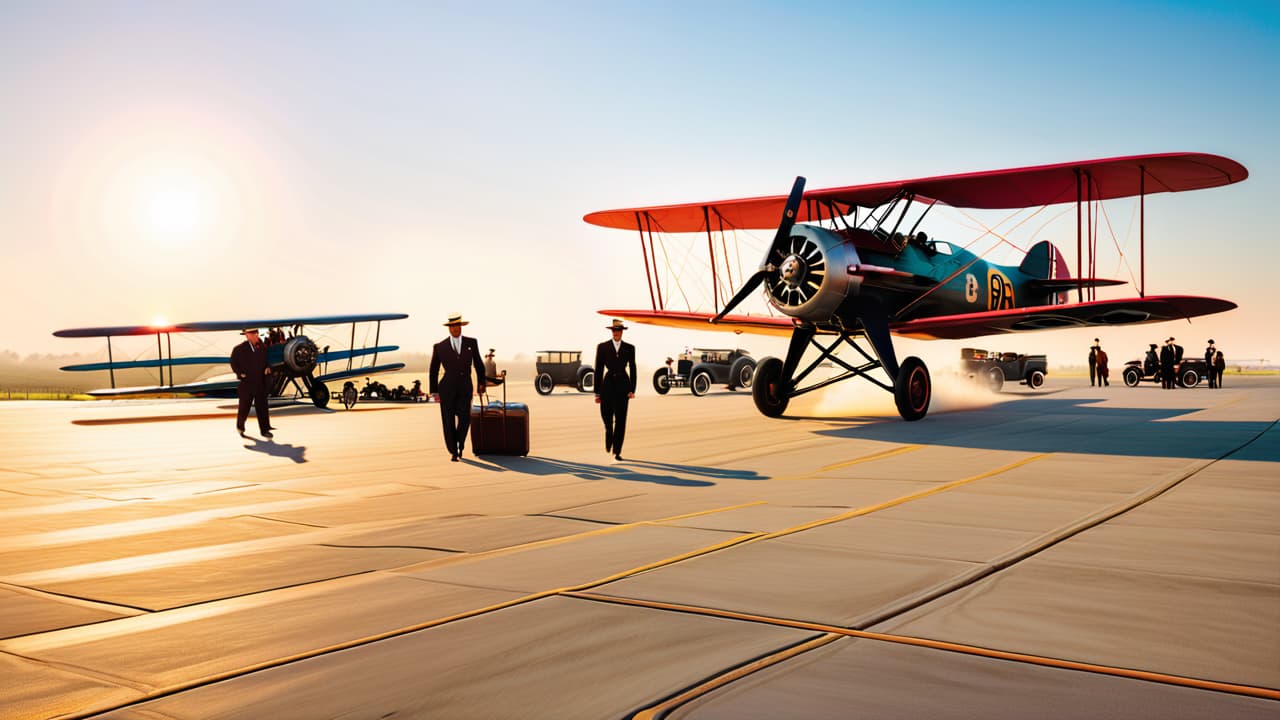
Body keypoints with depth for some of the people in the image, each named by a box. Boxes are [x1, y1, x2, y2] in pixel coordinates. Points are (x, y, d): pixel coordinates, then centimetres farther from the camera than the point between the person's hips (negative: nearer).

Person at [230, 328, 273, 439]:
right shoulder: (239, 349, -6)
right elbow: (234, 363, 2)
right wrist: (241, 374, -10)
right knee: (244, 407, 8)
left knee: (262, 406, -2)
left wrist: (268, 368, -4)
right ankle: (240, 426, 31)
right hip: (246, 383, -2)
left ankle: (264, 430, 1)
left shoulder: (262, 347, 3)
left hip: (261, 383, 2)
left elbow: (267, 360, 15)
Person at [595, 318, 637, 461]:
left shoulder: (629, 348, 5)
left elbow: (632, 369, 7)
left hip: (623, 385, 1)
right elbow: (598, 370, 2)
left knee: (621, 420, -2)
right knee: (607, 418, 0)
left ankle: (617, 451, 4)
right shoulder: (602, 347, 2)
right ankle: (608, 442, 31)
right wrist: (597, 392, 1)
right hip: (608, 384, 0)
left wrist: (632, 390, -2)